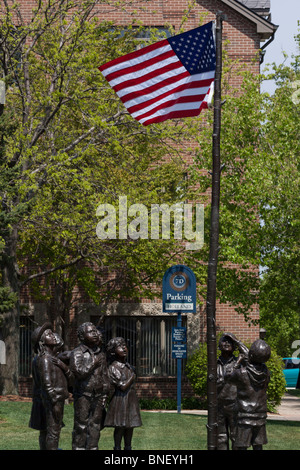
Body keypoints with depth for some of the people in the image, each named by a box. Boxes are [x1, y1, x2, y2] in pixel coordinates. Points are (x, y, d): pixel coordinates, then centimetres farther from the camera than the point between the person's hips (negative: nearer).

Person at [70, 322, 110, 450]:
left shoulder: (100, 354, 13)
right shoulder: (77, 353, -6)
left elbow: (105, 375, 18)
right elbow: (80, 372, -21)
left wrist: (105, 394, 13)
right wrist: (93, 362, -12)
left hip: (98, 396, 5)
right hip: (83, 395, -5)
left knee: (95, 426, 8)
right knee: (81, 427, -4)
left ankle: (92, 448, 14)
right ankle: (78, 448, 1)